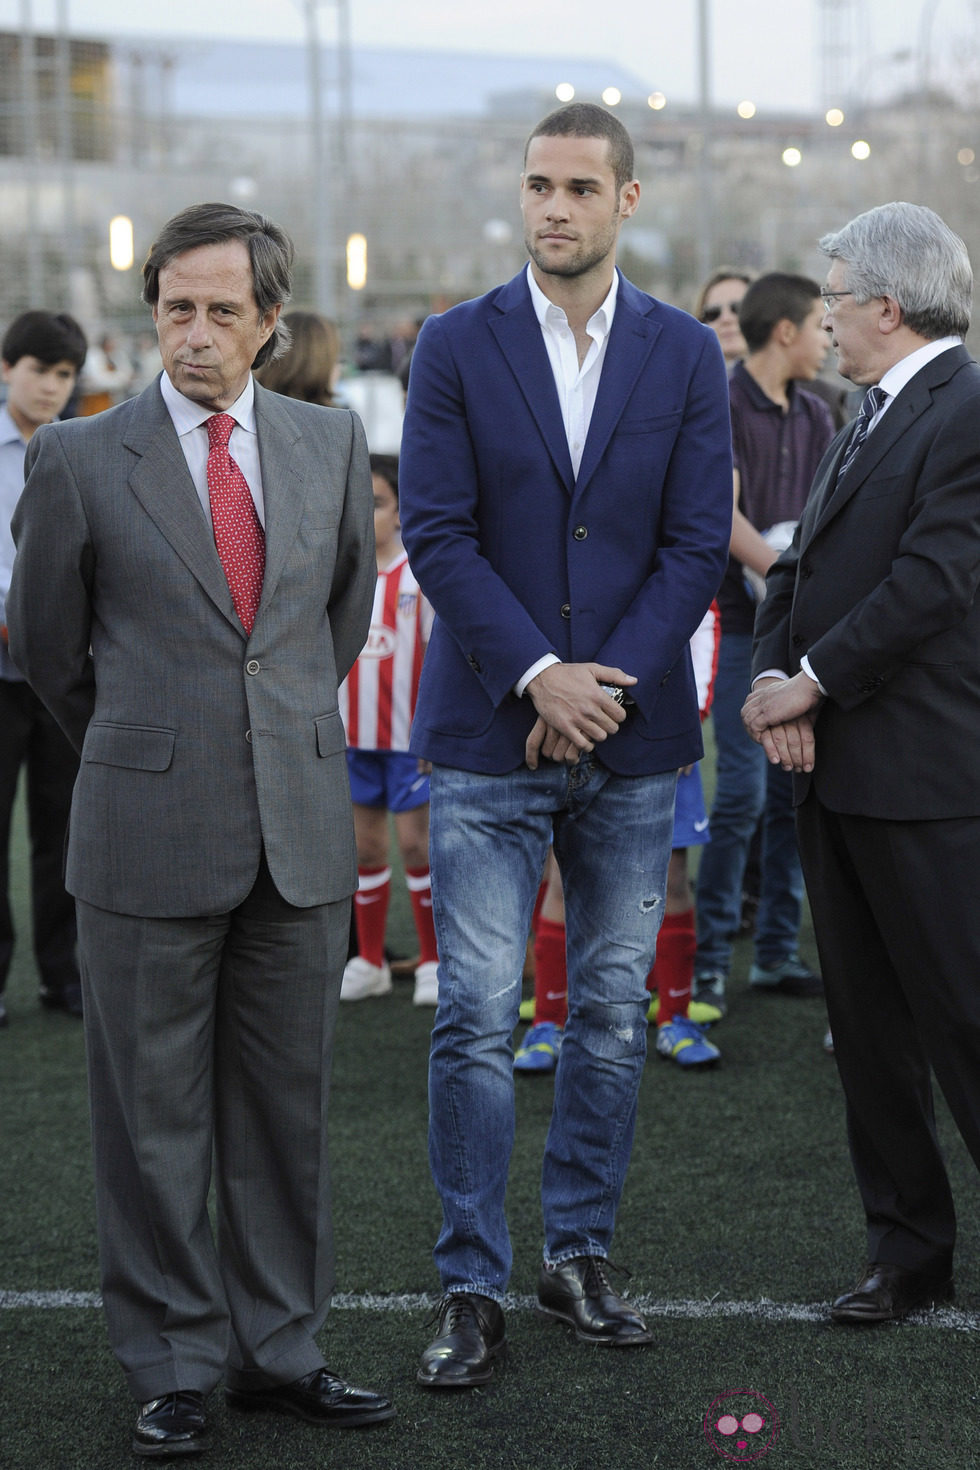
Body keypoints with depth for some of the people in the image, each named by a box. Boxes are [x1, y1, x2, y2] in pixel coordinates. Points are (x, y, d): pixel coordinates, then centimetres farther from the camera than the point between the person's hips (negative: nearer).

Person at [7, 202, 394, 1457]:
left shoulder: (331, 444, 6)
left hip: (301, 829, 3)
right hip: (149, 835, -3)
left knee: (286, 1105, 10)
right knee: (152, 1113, 4)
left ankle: (277, 1350, 23)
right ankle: (172, 1366, 17)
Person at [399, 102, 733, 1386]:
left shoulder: (687, 353, 4)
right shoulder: (456, 347, 0)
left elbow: (697, 544, 0)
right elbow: (437, 535, -5)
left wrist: (606, 682, -11)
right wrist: (539, 676, -15)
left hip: (632, 731, 2)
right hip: (489, 737, -2)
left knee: (615, 1012, 9)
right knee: (477, 1018, -4)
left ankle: (581, 1255, 23)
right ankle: (473, 1291, 5)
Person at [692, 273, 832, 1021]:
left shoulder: (814, 416, 15)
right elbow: (722, 515, -16)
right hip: (743, 625, -7)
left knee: (795, 791, 7)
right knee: (743, 791, -9)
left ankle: (777, 953, 15)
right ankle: (710, 958, 2)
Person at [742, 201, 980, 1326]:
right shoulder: (869, 421, 17)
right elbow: (799, 567, 16)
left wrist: (814, 682, -12)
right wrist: (773, 680, -1)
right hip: (832, 766, 9)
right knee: (867, 1025, 13)